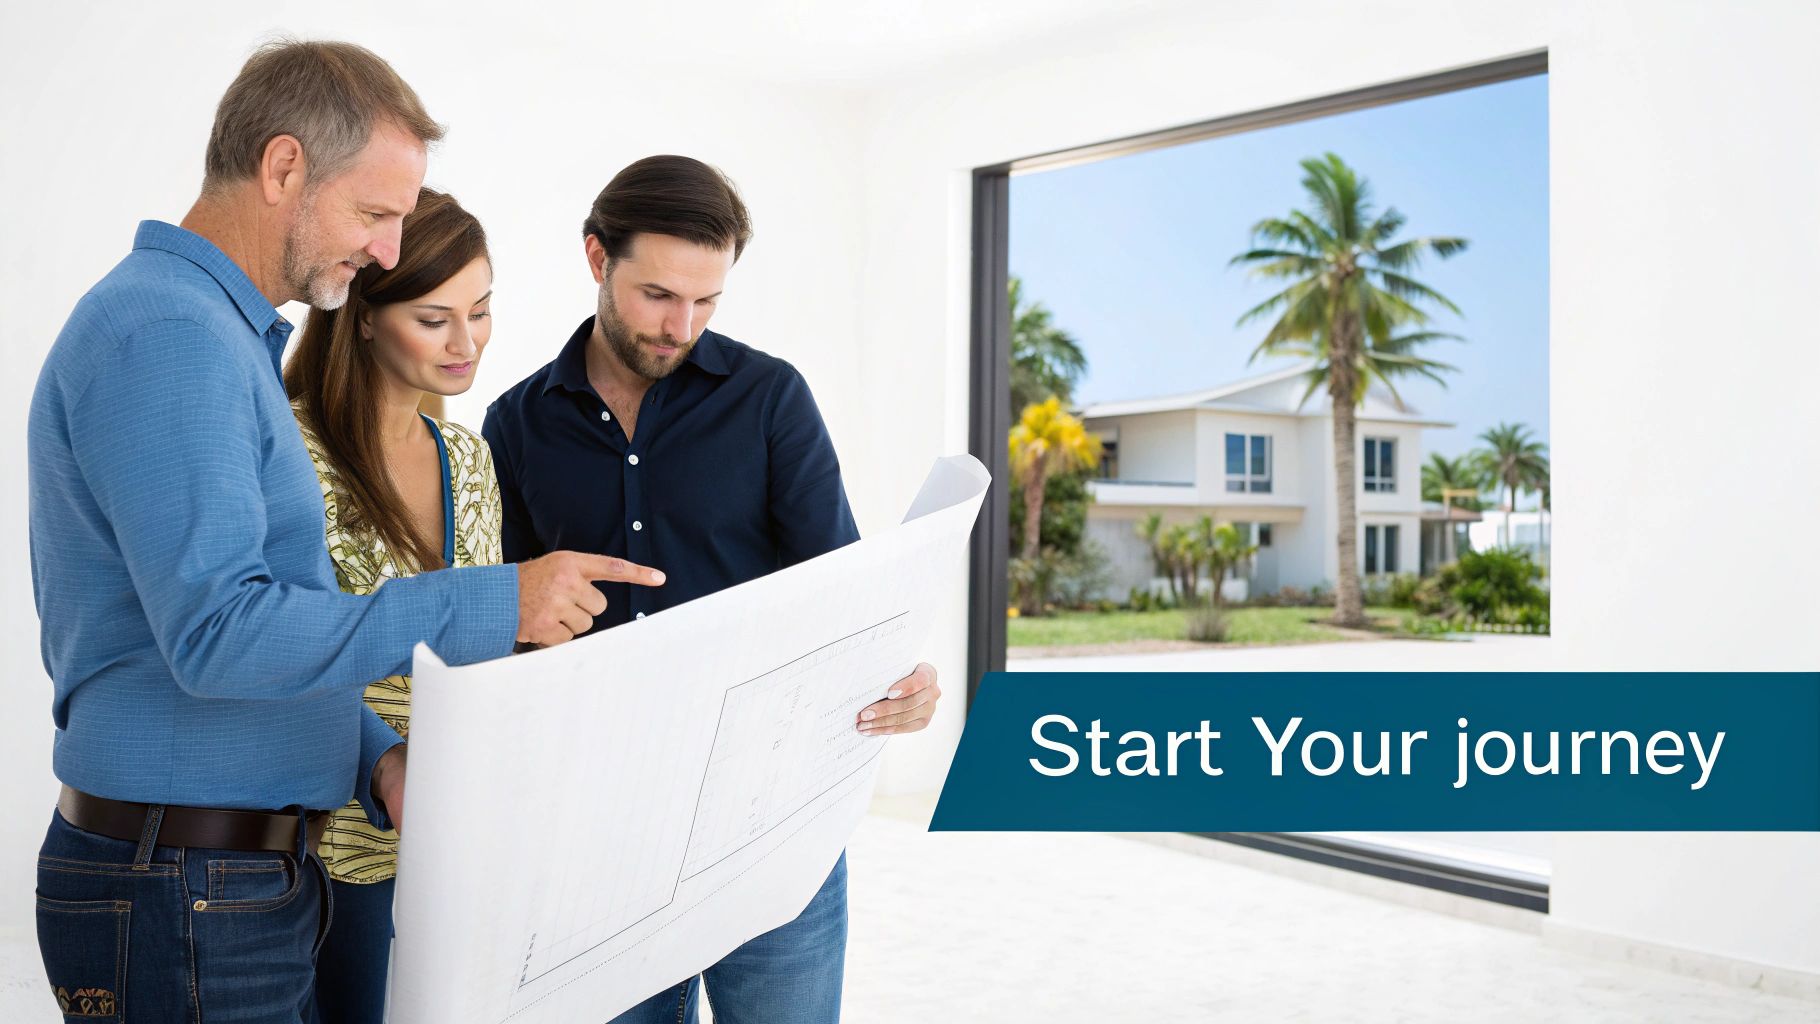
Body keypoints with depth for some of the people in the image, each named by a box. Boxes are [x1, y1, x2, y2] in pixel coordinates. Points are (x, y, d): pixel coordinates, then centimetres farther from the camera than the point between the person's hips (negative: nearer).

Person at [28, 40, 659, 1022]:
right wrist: (490, 603, -25)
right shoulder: (169, 335, -18)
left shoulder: (223, 334, 15)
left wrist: (374, 757, 4)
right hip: (185, 899, -9)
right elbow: (216, 630, -27)